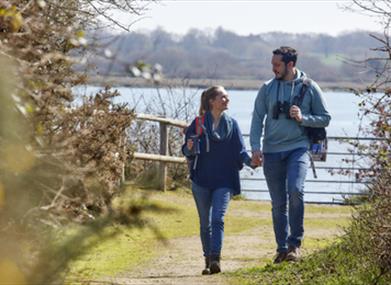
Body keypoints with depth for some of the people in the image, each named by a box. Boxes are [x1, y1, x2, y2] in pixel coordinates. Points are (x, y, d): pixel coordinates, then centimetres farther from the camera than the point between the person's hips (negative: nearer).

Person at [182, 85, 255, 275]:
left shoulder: (232, 124, 5)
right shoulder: (198, 123, 0)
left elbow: (240, 151, 4)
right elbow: (187, 151, 3)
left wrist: (250, 160, -16)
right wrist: (189, 149, -20)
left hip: (223, 181, 0)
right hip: (201, 180, 0)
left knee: (217, 219, -15)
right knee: (205, 223, 8)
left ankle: (215, 259, -18)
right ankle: (208, 260, 18)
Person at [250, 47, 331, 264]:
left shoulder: (309, 88, 1)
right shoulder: (267, 88, 6)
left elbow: (325, 118, 6)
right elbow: (257, 118, 5)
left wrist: (303, 119, -12)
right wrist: (255, 147, -7)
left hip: (298, 148, -3)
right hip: (272, 152, 3)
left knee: (295, 189, -25)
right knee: (278, 203, 6)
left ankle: (295, 243, -14)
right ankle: (282, 248, 17)